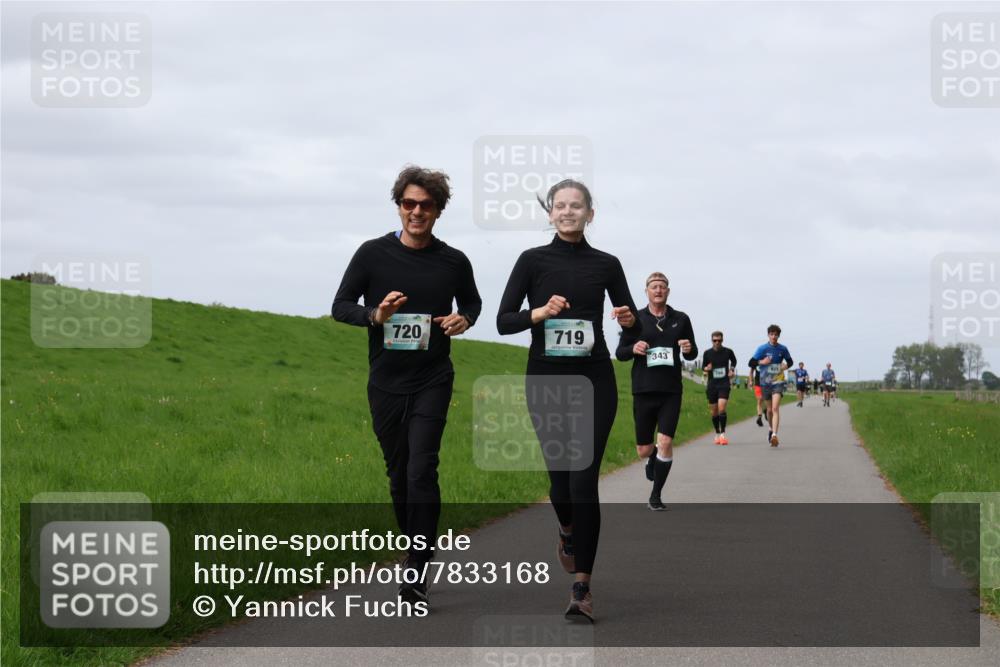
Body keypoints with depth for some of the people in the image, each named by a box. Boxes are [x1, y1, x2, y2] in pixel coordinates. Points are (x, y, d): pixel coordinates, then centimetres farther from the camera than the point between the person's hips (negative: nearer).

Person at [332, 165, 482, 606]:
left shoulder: (454, 262, 1)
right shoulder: (373, 254, -2)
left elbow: (471, 302, 19)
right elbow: (341, 307, 0)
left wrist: (464, 320, -4)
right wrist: (375, 314, -20)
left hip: (432, 383, -2)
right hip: (386, 383, 2)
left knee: (421, 471, -15)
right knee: (399, 476, 10)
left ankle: (416, 572, -13)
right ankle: (418, 553, 28)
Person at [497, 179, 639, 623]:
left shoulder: (606, 265, 4)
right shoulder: (533, 260, 0)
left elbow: (634, 326, 9)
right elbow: (504, 321, -4)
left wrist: (629, 320, -13)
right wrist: (541, 312, -21)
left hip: (594, 380, 0)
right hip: (546, 379, 1)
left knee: (584, 478, -10)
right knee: (559, 474, 7)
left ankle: (581, 587, -9)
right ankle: (568, 532, 43)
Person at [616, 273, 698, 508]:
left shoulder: (681, 320, 8)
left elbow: (692, 354, 15)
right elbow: (619, 353, 7)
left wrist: (689, 350, -9)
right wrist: (633, 349, -15)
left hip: (671, 392, 0)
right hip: (643, 391, 0)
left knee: (665, 442, -13)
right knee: (643, 450, 5)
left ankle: (656, 496, 0)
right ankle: (653, 458, 43)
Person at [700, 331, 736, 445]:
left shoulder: (728, 352, -1)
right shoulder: (707, 353, 0)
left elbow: (733, 361, 20)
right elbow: (703, 366, 11)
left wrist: (732, 370, 3)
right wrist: (706, 369, -12)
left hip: (724, 384, -2)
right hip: (712, 385, 2)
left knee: (722, 409, -17)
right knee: (714, 411, 7)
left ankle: (723, 434, -12)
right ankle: (717, 434, 22)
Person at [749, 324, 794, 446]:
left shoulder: (783, 349, 1)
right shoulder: (762, 348, -3)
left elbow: (790, 361, 16)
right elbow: (751, 363, -3)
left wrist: (786, 365, -7)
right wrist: (761, 362, -22)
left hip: (778, 382, -1)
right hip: (765, 382, 1)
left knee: (775, 408, -18)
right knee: (769, 409, 13)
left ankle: (774, 435, -28)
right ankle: (772, 429, 40)